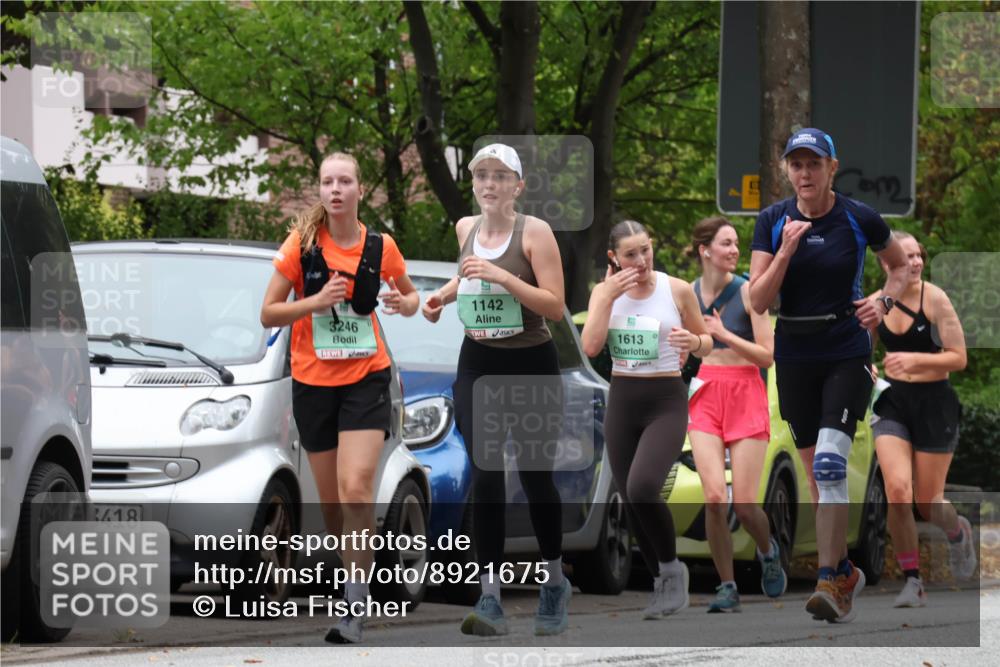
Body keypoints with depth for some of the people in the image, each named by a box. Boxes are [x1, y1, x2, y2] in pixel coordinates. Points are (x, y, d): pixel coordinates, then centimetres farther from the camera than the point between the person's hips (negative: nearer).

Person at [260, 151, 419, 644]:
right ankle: (354, 567, 33)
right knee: (331, 502, 8)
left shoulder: (380, 246, -2)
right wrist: (315, 301, -19)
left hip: (366, 379, -1)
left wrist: (405, 303, -8)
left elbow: (410, 295, 16)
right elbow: (268, 314, -3)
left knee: (356, 488, -18)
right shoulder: (301, 244, -5)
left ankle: (355, 607, -19)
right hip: (313, 382, 1)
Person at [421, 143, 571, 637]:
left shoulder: (535, 231, -13)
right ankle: (490, 600, -11)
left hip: (531, 365, -4)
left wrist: (502, 276, -27)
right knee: (485, 477, -9)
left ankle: (554, 583, 29)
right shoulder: (466, 228, 4)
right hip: (478, 364, 4)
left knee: (534, 476, 6)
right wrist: (443, 295, 8)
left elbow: (556, 307, -18)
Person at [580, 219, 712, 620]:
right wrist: (609, 296, -17)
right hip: (621, 401, 4)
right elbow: (591, 347, -12)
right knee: (631, 500, 6)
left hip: (666, 401, -4)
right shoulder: (605, 291, 1)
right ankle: (663, 585, 24)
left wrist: (694, 342, -18)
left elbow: (705, 343, 5)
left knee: (642, 488, -25)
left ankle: (672, 568, -3)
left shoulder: (677, 290, -5)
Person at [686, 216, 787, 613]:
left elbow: (767, 355, -8)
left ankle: (768, 551, 28)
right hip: (705, 397, 2)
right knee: (714, 498, -14)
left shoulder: (747, 291, -5)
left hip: (745, 395, -2)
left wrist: (724, 334, -17)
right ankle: (727, 588, -2)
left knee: (745, 505, -6)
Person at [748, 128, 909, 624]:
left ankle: (830, 583, -20)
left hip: (847, 355, -3)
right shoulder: (772, 221, -1)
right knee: (816, 473, 10)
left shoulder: (860, 220, -6)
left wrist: (884, 303, -6)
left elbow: (900, 266, 12)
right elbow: (757, 301, -7)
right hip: (794, 357, 3)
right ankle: (845, 572, 26)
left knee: (830, 463, -19)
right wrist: (786, 251, -20)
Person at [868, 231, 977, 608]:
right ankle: (913, 581, -5)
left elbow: (958, 358, -14)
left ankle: (958, 532, 39)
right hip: (892, 403, 3)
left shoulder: (935, 298, -12)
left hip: (934, 402, -3)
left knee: (927, 503, 3)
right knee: (897, 492, -15)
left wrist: (915, 359, -27)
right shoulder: (876, 304, 0)